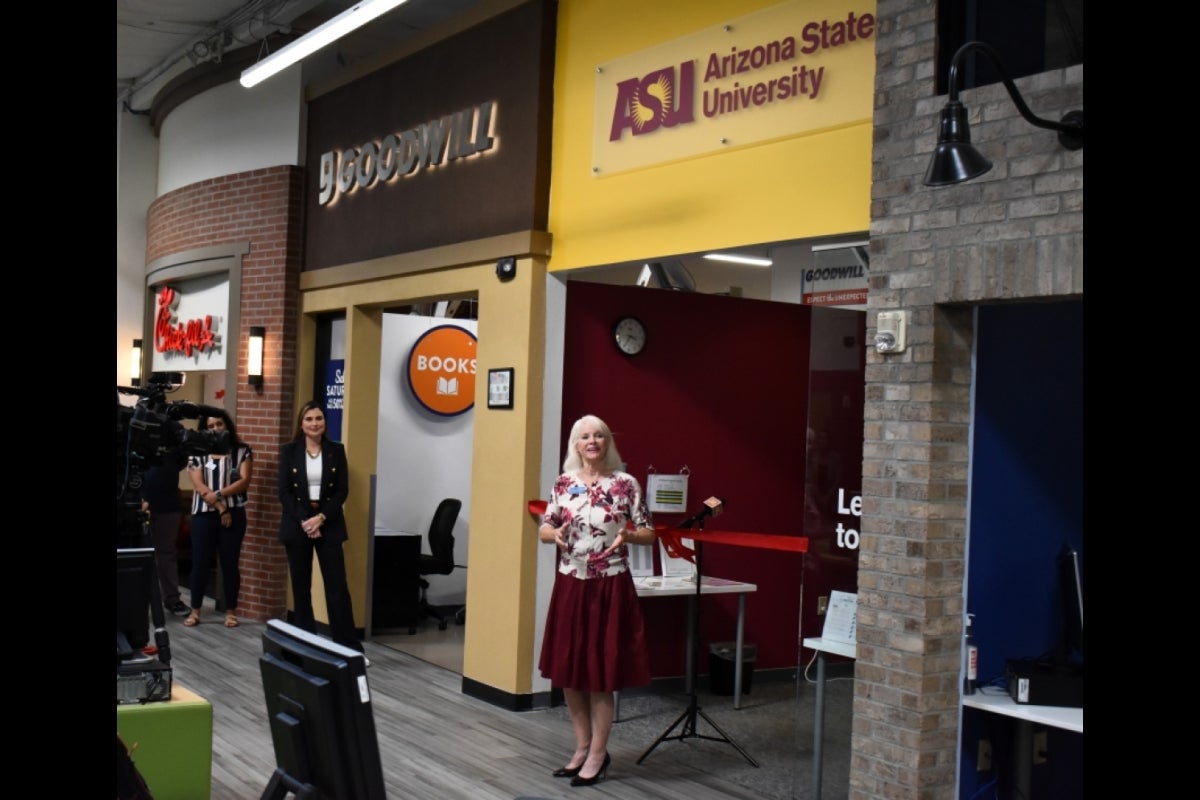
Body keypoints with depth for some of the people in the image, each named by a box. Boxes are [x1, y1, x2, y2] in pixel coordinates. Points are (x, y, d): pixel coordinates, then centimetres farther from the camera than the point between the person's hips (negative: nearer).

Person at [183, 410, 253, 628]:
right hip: (204, 514, 1)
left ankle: (231, 611, 11)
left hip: (234, 513, -1)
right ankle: (195, 610, 12)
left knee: (230, 563, 3)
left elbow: (244, 481, -4)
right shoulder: (197, 453, 6)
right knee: (200, 562, 2)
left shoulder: (242, 451, 5)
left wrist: (218, 494, -15)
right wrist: (220, 508, -11)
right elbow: (199, 486, -3)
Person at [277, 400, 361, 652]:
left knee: (337, 585, -4)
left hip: (329, 524, 0)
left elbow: (342, 491, 0)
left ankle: (348, 645, -3)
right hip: (297, 524, 0)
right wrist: (303, 521, -13)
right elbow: (284, 492, -2)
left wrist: (321, 518, -13)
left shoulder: (336, 450, 4)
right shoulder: (289, 450, 3)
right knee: (301, 586, 5)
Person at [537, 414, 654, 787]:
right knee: (568, 670, 9)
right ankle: (582, 747, 25)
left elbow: (648, 533, 0)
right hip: (570, 585, 4)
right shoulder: (564, 483, 4)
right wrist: (555, 534, -13)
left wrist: (626, 536, -20)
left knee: (600, 671, 1)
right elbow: (544, 529, 10)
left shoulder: (626, 484, -4)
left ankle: (598, 754, 13)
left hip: (610, 586, -4)